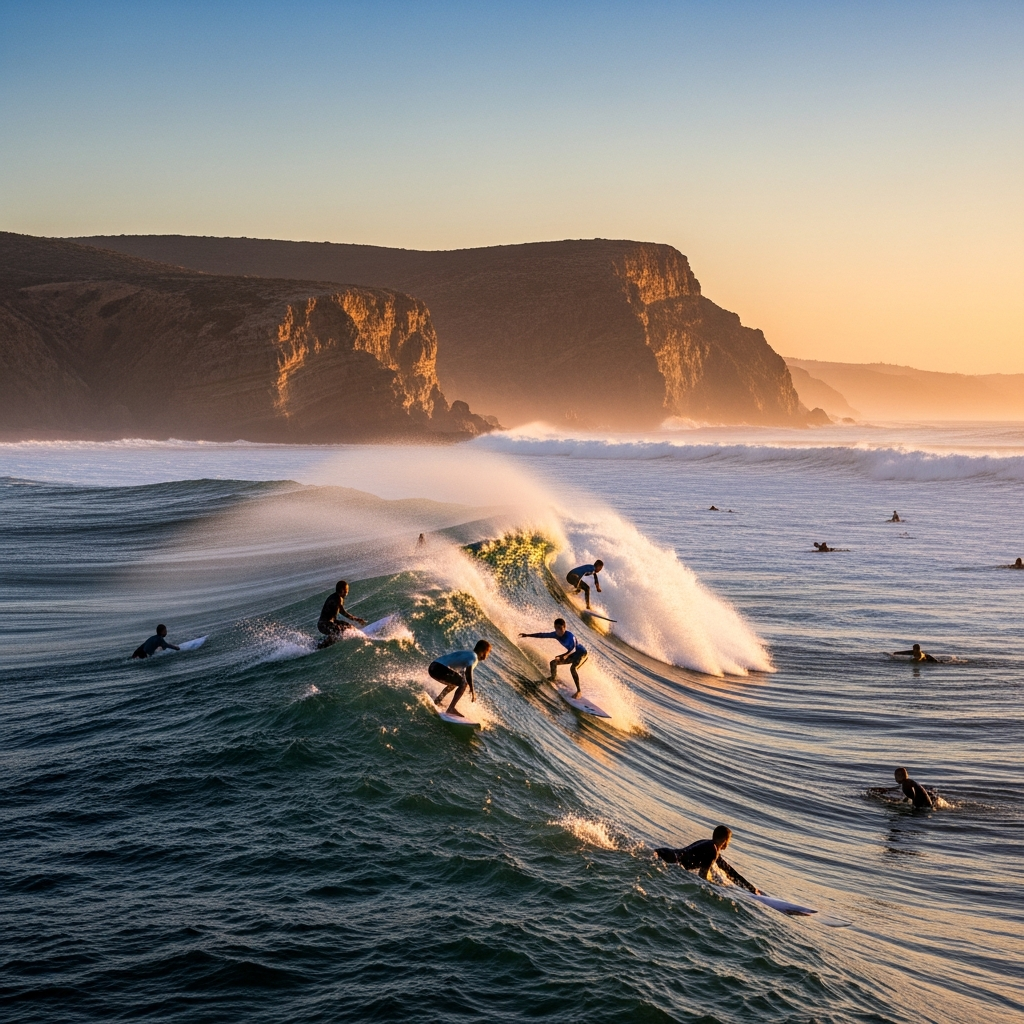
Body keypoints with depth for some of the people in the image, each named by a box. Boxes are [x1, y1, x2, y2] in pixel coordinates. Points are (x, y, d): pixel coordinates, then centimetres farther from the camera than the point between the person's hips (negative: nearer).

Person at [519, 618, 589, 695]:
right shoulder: (556, 635, -9)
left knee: (572, 668, -34)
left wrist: (566, 655, -57)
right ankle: (552, 680, 32)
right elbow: (543, 635, -1)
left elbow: (573, 648, -39)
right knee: (553, 662, 10)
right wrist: (528, 635, -1)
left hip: (581, 653, -9)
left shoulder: (569, 636, -31)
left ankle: (578, 691, -30)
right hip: (572, 654, 9)